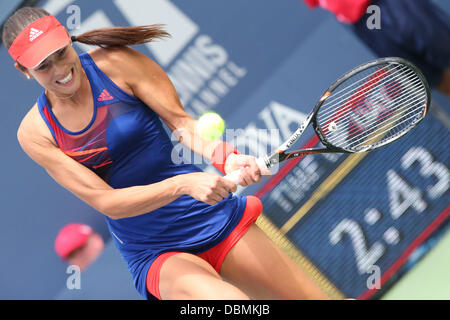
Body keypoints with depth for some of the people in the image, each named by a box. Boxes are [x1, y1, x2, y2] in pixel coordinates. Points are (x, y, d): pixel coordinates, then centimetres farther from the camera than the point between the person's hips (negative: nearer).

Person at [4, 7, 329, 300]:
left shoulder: (115, 63, -7)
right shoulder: (35, 132, -7)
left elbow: (181, 120, -7)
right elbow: (105, 201, -14)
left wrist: (226, 157, -28)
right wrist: (183, 184, -29)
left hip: (215, 217, 2)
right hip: (156, 256, -2)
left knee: (312, 296, 2)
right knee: (227, 299, -33)